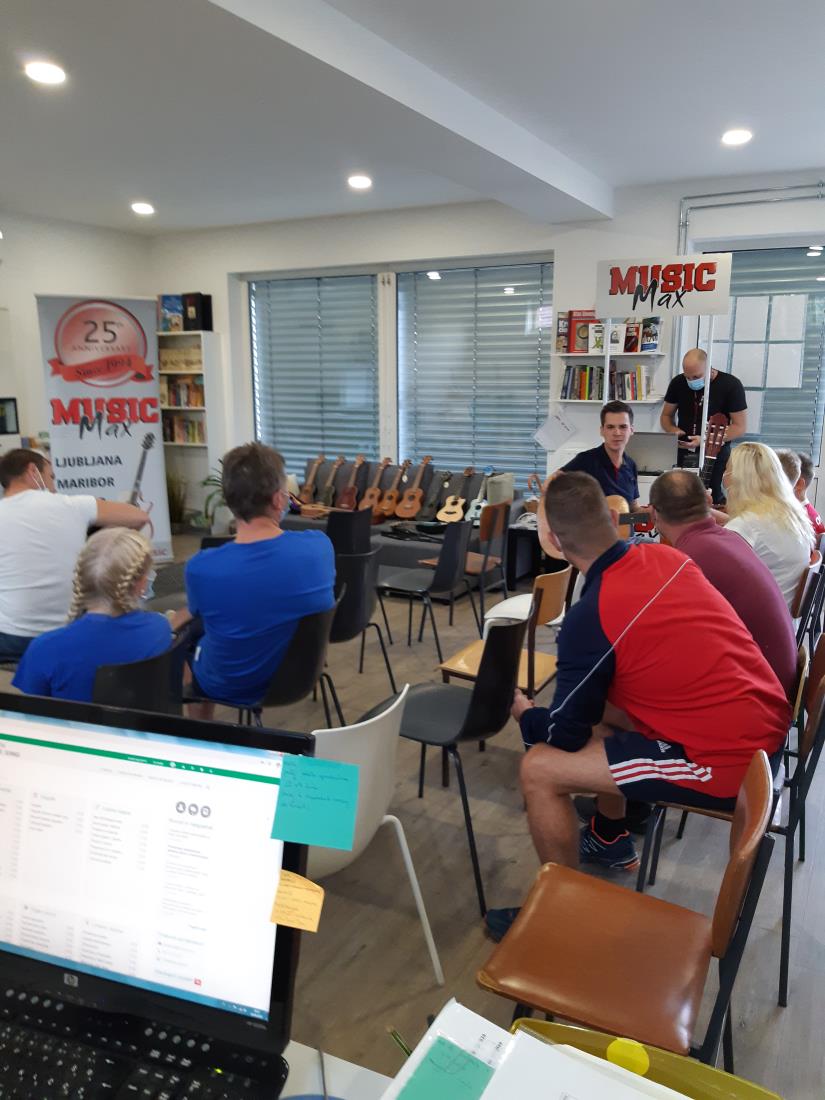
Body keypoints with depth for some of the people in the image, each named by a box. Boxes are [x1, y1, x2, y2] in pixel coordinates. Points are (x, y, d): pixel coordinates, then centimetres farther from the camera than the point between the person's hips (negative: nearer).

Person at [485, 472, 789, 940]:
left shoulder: (591, 616, -20)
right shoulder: (666, 556, 0)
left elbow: (566, 734, -7)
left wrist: (524, 712, 14)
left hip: (729, 762, -8)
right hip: (767, 725, 9)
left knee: (540, 768, -7)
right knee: (600, 707, 23)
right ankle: (611, 838, 40)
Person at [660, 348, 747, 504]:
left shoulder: (731, 385, -7)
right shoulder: (678, 383, 4)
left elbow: (740, 427, -7)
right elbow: (666, 416, 15)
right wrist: (674, 431, -8)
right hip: (682, 454, 3)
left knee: (714, 502, -7)